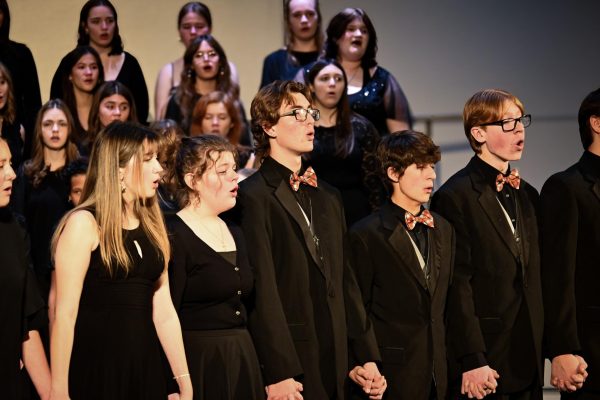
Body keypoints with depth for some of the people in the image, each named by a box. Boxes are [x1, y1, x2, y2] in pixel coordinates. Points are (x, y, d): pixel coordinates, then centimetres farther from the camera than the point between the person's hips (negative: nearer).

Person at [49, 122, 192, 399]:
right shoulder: (84, 224, -9)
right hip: (96, 369, -6)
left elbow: (163, 311, 11)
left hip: (146, 365, 6)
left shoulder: (152, 226, 12)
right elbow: (65, 313, -12)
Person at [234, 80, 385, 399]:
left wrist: (367, 359, 11)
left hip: (334, 368, 7)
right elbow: (263, 292, -14)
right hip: (288, 367, -7)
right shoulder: (254, 196, -8)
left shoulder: (327, 197, 17)